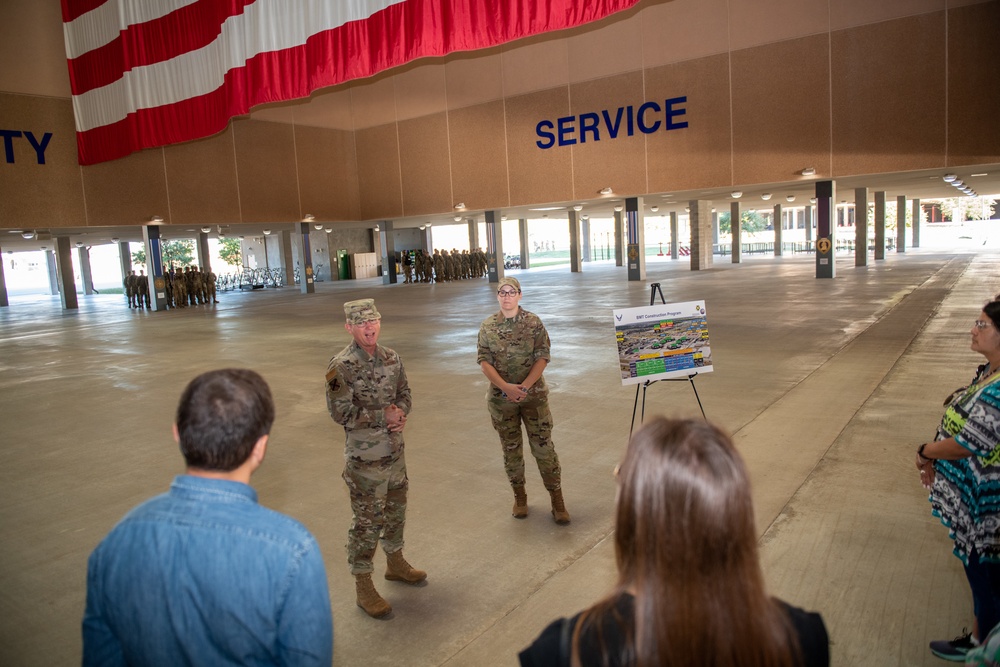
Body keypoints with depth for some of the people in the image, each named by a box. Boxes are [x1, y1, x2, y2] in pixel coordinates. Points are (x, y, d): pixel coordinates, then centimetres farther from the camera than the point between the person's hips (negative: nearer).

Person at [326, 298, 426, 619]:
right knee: (367, 521, 3)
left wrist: (401, 416, -10)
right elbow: (341, 412, -20)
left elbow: (404, 392, 11)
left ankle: (395, 563, 43)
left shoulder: (391, 358, 2)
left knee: (396, 511, 22)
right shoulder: (341, 366, -18)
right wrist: (384, 416, -19)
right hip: (364, 458, -7)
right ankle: (363, 586, 19)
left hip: (395, 451, 7)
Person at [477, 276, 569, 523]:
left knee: (543, 446, 1)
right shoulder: (487, 326, 0)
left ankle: (556, 499, 14)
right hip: (501, 398, 2)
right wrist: (505, 387, -19)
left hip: (534, 394, -2)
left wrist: (525, 385, -20)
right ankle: (519, 496, 30)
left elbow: (542, 357, -8)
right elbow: (484, 361, -5)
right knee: (511, 448, 13)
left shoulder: (533, 322, -5)